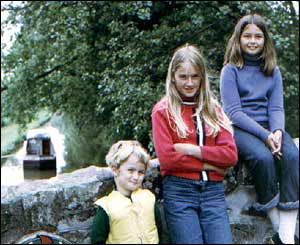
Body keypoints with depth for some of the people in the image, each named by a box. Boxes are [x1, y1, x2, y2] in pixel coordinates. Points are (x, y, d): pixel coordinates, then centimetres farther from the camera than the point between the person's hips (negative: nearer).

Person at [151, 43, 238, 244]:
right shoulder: (163, 111, 4)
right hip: (179, 191, -3)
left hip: (214, 191, 3)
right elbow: (166, 158, -7)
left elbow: (231, 154, 2)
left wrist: (192, 149, -7)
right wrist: (208, 164, -7)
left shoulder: (213, 109, 14)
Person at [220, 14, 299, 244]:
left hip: (269, 127, 4)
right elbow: (234, 112, -7)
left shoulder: (273, 71, 15)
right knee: (263, 157, -35)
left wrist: (277, 132, -17)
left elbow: (276, 108, 6)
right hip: (240, 128, -4)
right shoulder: (231, 69, 2)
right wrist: (264, 135, -19)